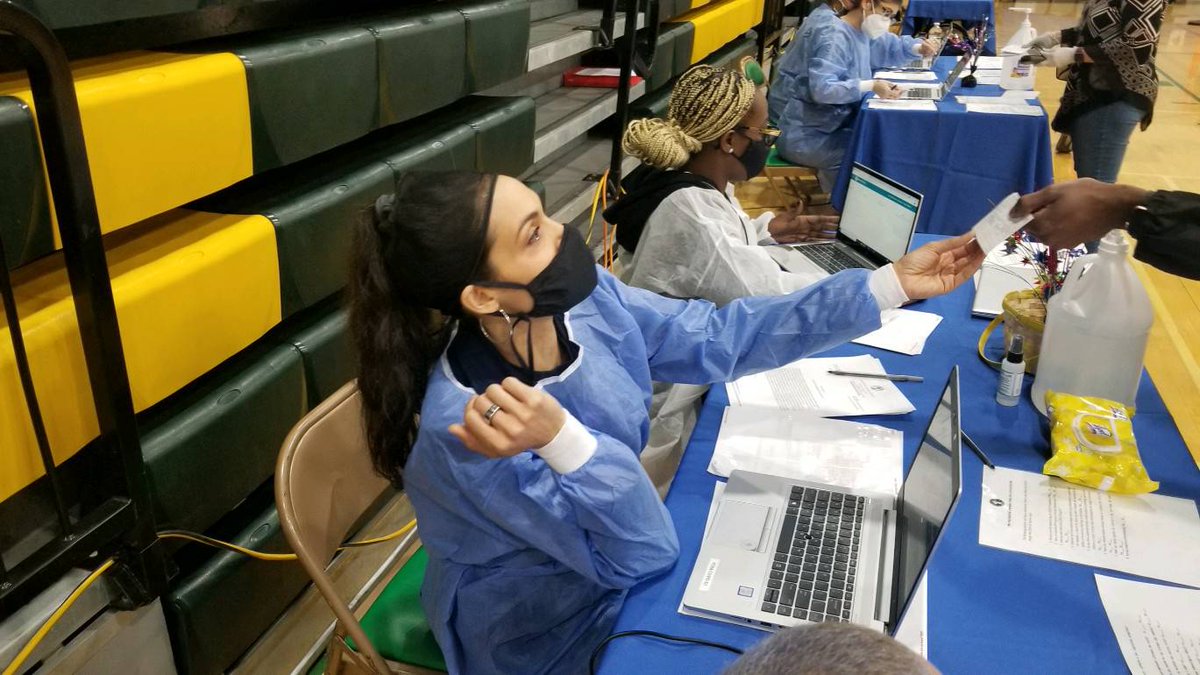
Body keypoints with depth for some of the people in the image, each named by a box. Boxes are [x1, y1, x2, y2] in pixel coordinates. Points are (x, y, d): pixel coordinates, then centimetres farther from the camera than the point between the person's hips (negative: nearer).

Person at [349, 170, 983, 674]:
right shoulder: (469, 429, -34)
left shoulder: (581, 298, -16)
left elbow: (716, 337, -8)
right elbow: (644, 553, -29)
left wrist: (889, 285, -9)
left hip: (601, 563, 6)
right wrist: (562, 441, -48)